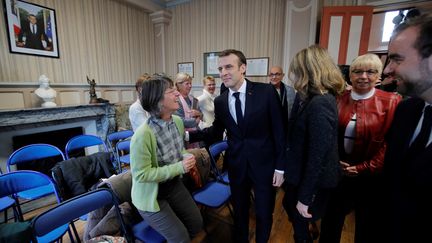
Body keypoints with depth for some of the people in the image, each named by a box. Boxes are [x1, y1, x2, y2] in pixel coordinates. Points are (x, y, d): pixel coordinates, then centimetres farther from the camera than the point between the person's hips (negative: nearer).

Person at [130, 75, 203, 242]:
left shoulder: (178, 121, -8)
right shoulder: (143, 134, -31)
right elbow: (141, 174, -25)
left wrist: (187, 159, -12)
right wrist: (179, 167, -29)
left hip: (173, 185, 7)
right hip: (150, 194, -6)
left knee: (196, 225, 15)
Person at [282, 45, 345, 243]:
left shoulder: (319, 104, -28)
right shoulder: (312, 98, 2)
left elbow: (317, 156, -26)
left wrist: (305, 197, -19)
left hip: (312, 180, -8)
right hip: (301, 173, 9)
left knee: (299, 221, 15)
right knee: (289, 206, 28)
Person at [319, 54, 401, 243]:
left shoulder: (391, 101, -8)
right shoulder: (339, 100, -1)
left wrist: (364, 168, -13)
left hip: (369, 175, -1)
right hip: (338, 171, 2)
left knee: (367, 225, 19)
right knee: (331, 219, 19)